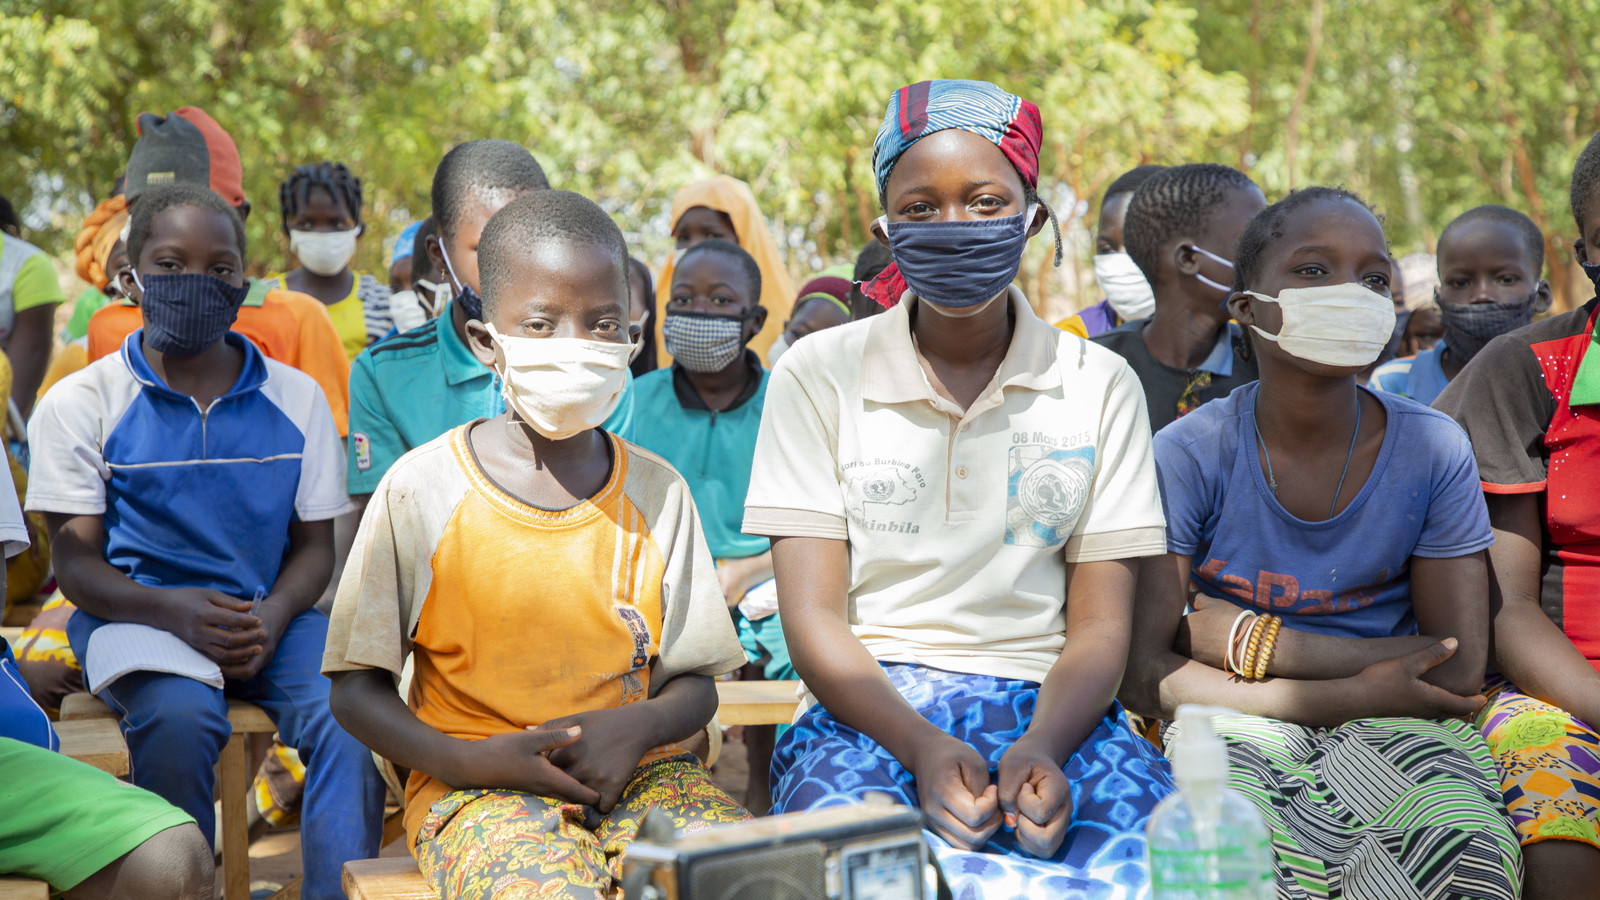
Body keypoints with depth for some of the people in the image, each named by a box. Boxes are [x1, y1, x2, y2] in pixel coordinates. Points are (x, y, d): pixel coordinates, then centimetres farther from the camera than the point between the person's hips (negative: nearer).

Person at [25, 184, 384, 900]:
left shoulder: (297, 399, 9)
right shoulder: (80, 404, 3)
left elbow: (314, 544, 10)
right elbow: (78, 562, -2)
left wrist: (272, 615, -13)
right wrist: (176, 612, -21)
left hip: (267, 614, 2)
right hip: (137, 613, -2)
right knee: (178, 716, -34)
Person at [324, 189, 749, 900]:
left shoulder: (656, 493, 6)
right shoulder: (422, 488, -3)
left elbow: (693, 683, 10)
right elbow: (356, 688, 2)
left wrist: (639, 726, -13)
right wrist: (469, 763, -15)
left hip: (638, 774, 3)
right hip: (475, 788, -3)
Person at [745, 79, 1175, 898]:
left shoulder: (1101, 385, 10)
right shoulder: (818, 374, 7)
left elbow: (1099, 624, 6)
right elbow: (813, 616, 0)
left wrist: (1041, 748, -16)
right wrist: (922, 747, -18)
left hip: (1051, 707, 1)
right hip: (867, 706, -1)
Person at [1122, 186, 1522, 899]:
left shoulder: (1433, 451, -1)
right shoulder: (1186, 456, -5)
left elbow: (1459, 669, -4)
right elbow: (1141, 672, -10)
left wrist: (1250, 642, -9)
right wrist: (1347, 695, -16)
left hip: (1387, 729, 1)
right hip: (1238, 722, -1)